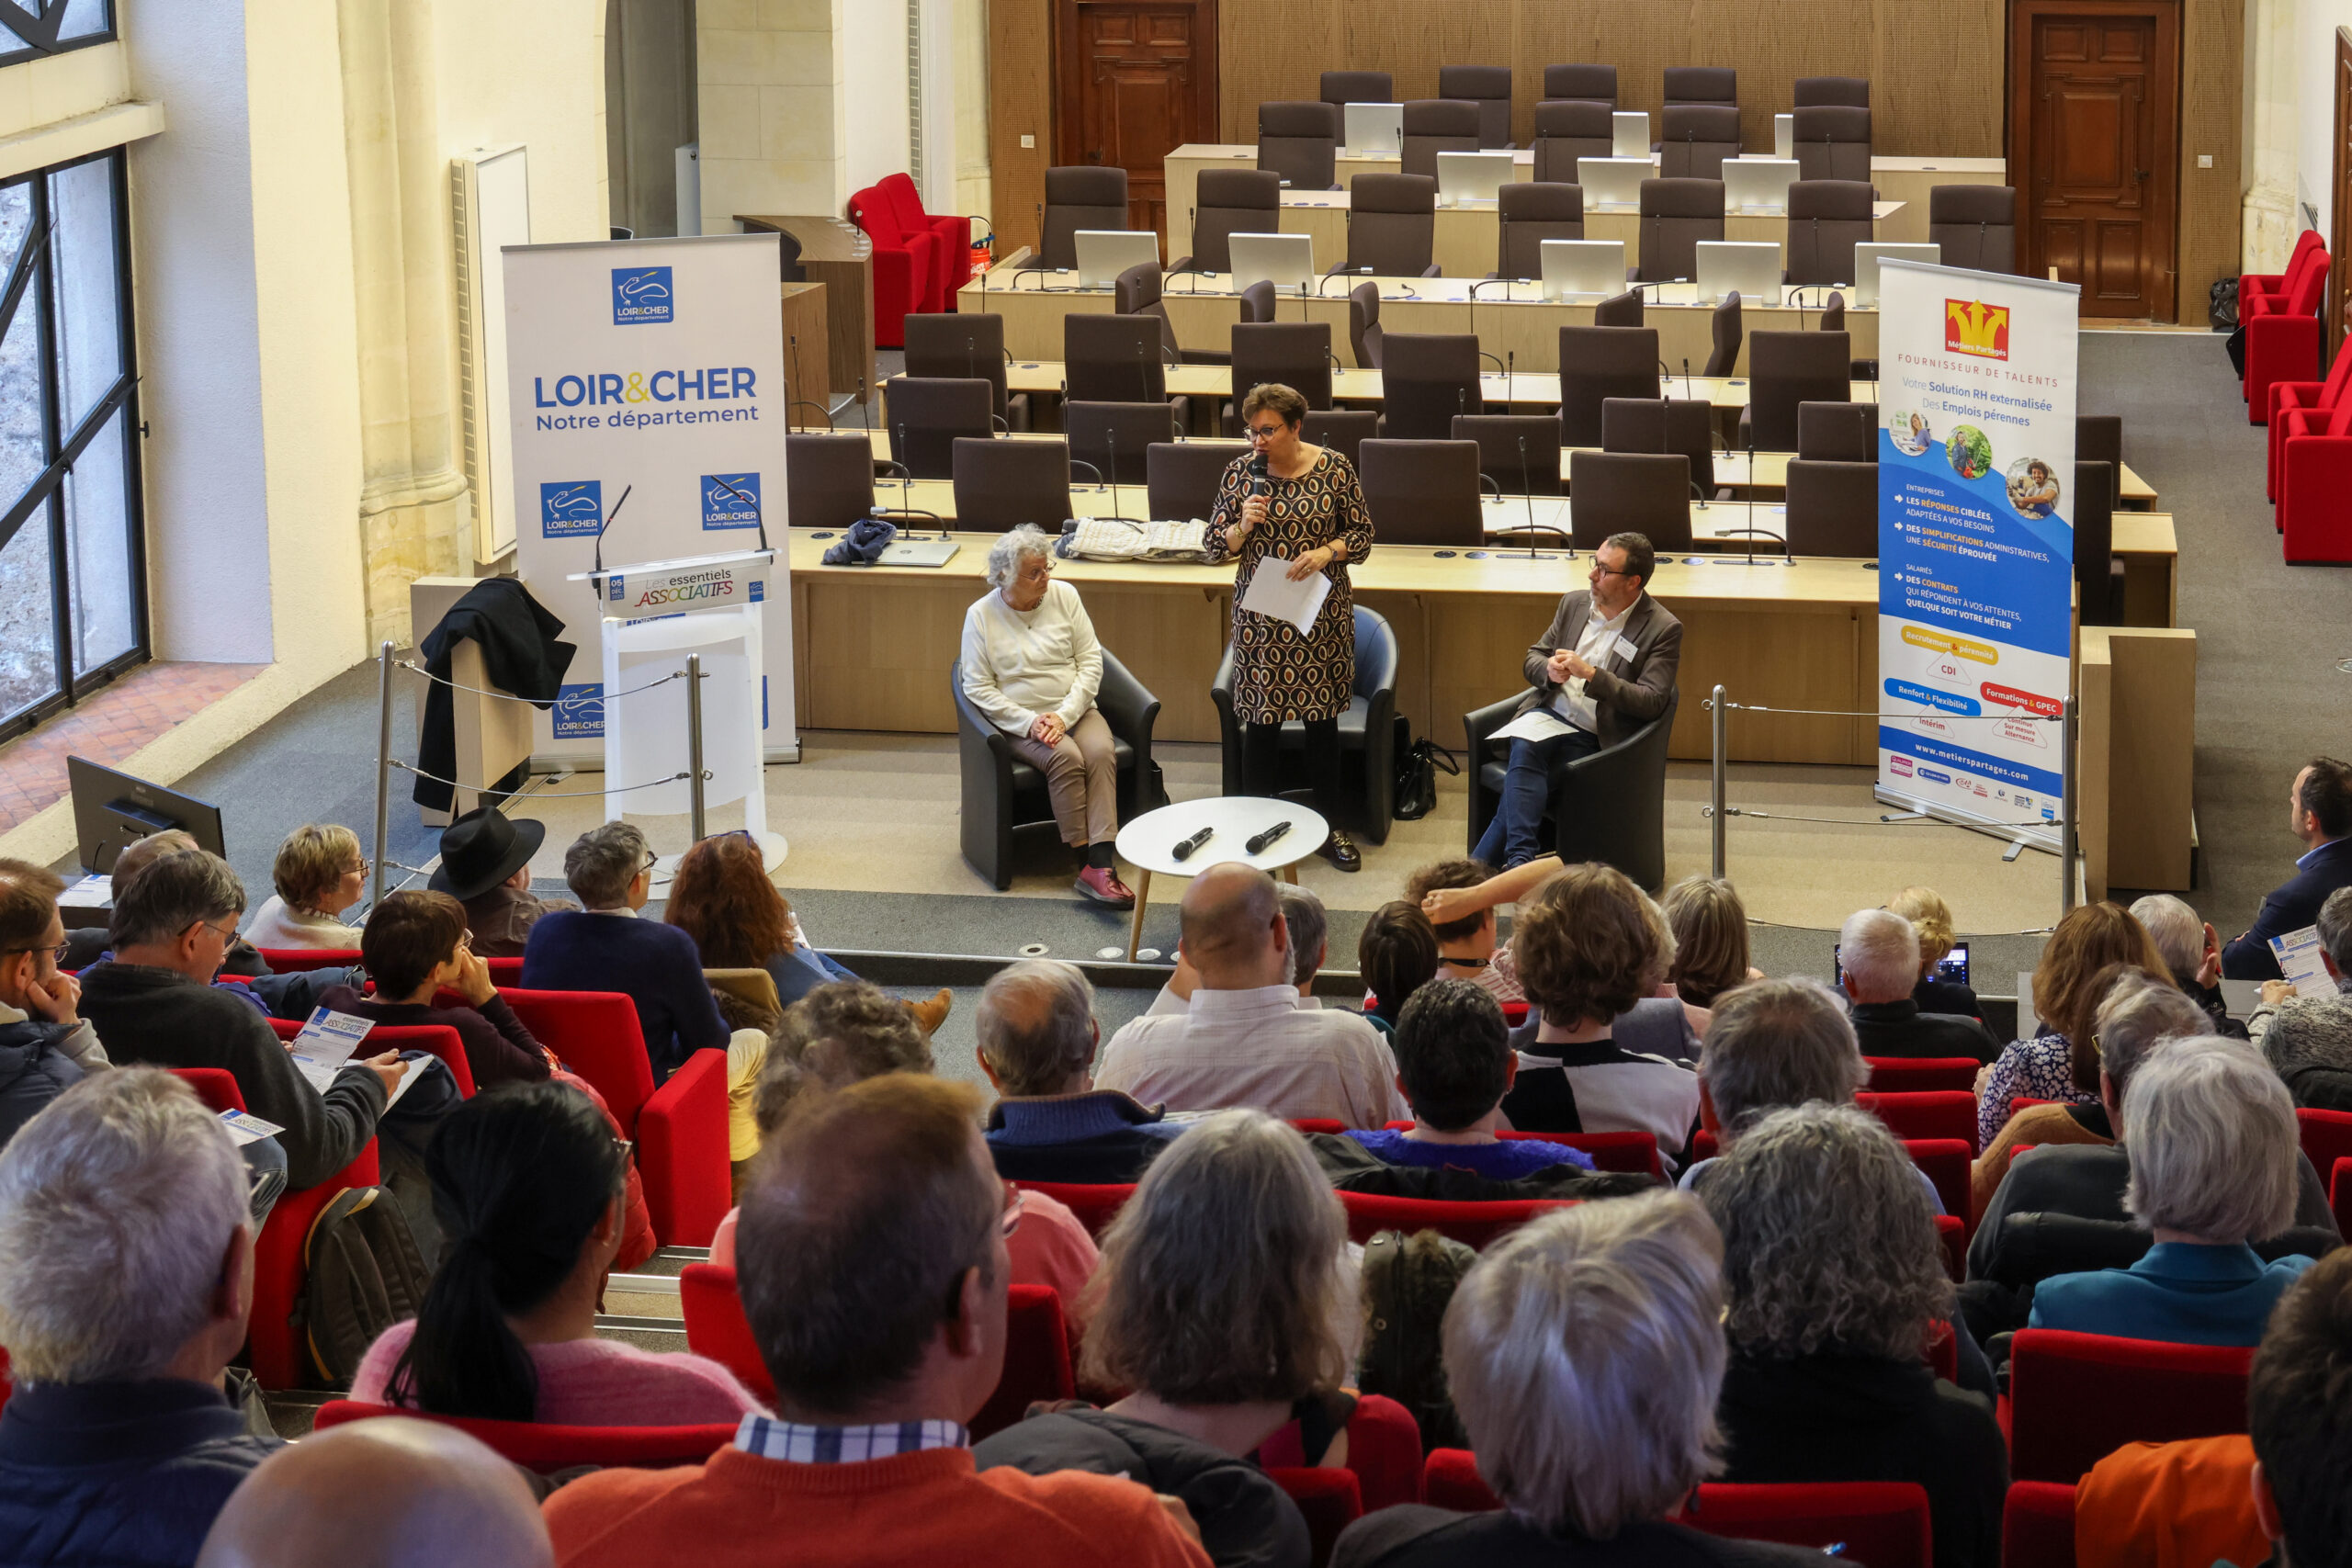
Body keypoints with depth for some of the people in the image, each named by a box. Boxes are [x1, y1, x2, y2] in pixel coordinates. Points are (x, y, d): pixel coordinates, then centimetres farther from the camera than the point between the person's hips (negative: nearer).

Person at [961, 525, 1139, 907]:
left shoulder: (1064, 596, 3)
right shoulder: (981, 615, -3)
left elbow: (1091, 661, 2)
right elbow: (979, 688, -4)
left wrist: (1064, 716, -11)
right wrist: (1030, 722, -16)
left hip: (1074, 712, 2)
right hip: (1020, 722, -2)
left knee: (1101, 752, -29)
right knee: (1066, 758, -31)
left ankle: (1101, 865, -38)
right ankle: (1085, 859, -26)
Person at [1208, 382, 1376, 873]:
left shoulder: (1334, 469, -4)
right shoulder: (1240, 473, -2)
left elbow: (1362, 535, 2)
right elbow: (1216, 547, 3)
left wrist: (1327, 551, -16)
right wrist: (1243, 526, -17)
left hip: (1322, 614, 0)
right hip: (1259, 618, 0)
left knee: (1322, 718, 7)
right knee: (1261, 720, 3)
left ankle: (1329, 827, 20)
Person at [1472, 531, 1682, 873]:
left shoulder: (1663, 629, -5)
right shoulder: (1574, 603, 12)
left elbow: (1652, 702, -11)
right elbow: (1533, 658, 19)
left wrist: (1590, 674, -19)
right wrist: (1549, 671, -7)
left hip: (1592, 738, -4)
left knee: (1521, 780, -27)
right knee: (1524, 748, -32)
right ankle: (1521, 855, -38)